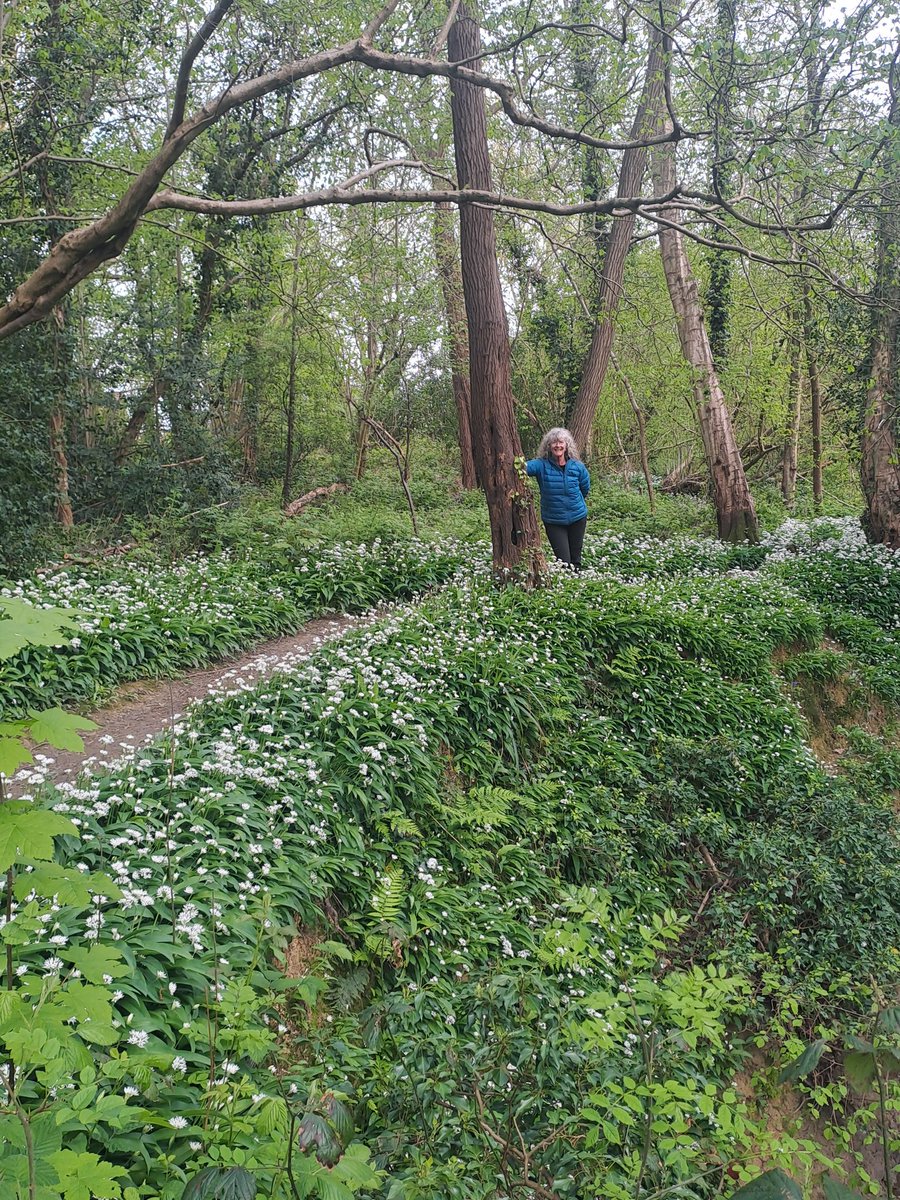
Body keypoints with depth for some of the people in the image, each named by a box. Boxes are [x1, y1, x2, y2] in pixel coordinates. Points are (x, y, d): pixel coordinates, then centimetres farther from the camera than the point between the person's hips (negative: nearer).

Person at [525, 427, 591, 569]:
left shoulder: (577, 466, -5)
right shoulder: (542, 465, -12)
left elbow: (585, 488, 12)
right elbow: (528, 466, -33)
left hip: (577, 518, 2)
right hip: (553, 521, -2)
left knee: (576, 559, 13)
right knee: (563, 560, -4)